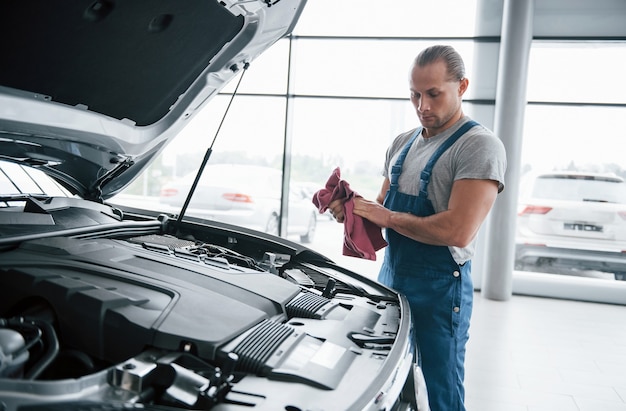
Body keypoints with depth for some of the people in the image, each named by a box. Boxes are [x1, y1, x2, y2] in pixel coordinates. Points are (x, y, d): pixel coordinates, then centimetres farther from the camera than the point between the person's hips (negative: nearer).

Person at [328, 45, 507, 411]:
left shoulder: (480, 146, -15)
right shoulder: (403, 143, 10)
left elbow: (457, 231, -25)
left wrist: (388, 217, -18)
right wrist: (352, 211, -4)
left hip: (440, 288, -7)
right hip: (391, 277, 7)